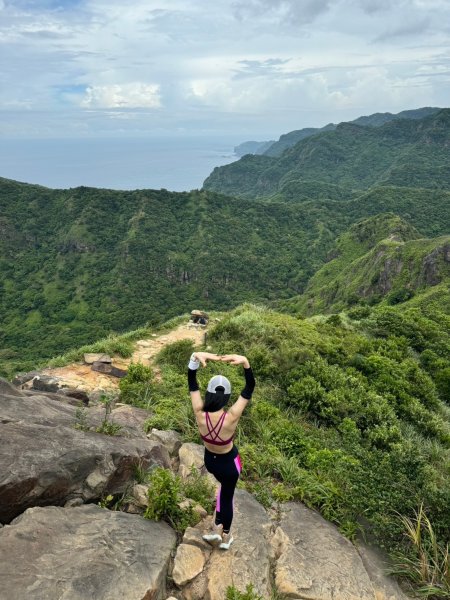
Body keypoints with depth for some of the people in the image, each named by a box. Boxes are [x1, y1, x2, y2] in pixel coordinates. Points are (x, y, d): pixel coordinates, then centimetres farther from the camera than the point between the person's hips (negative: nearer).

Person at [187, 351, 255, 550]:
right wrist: (245, 363, -45)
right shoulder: (231, 417, -37)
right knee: (227, 495, 25)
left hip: (210, 460, 3)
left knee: (224, 485, 36)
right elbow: (249, 388, -33)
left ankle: (217, 526, 41)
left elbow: (191, 382, -28)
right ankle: (225, 536, 48)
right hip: (229, 463, -3)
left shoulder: (200, 413, -32)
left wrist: (196, 357, -42)